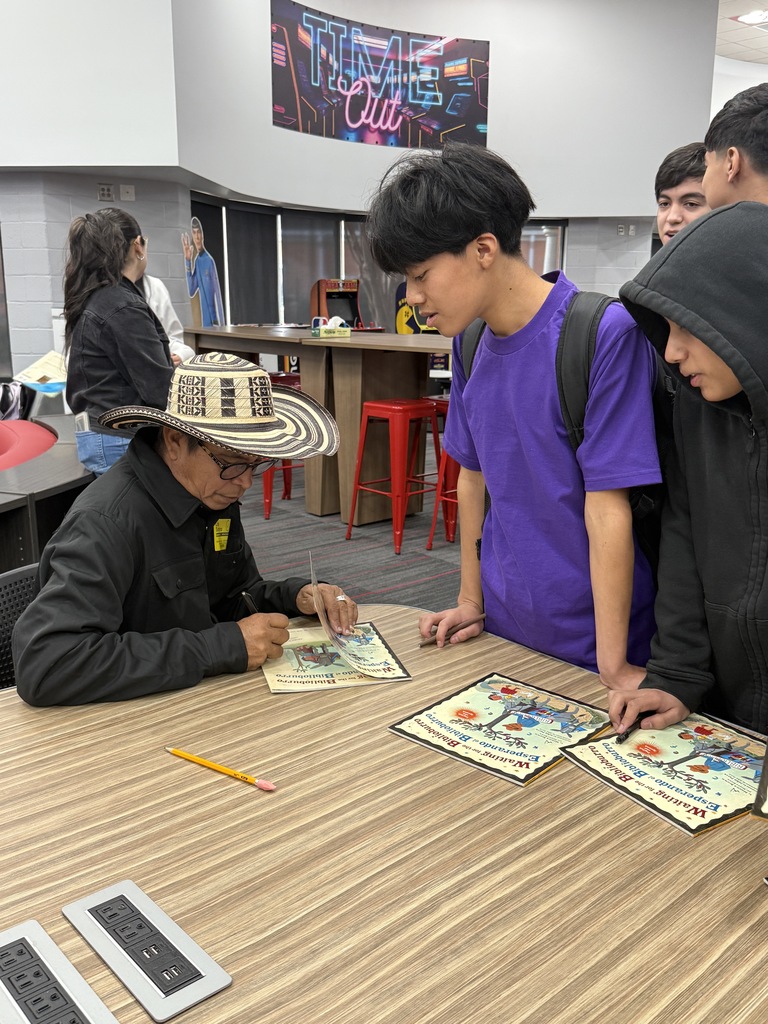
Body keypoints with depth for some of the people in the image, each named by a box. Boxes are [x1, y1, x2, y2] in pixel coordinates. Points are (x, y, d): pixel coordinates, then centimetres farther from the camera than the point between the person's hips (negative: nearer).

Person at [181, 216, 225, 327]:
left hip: (214, 317, -6)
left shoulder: (210, 260, -10)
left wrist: (220, 323, -15)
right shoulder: (196, 261, 9)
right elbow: (191, 292, 4)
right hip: (204, 320, 6)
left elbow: (217, 293, -12)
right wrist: (187, 261, 0)